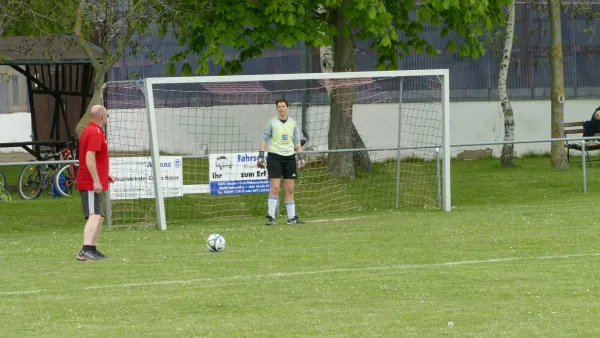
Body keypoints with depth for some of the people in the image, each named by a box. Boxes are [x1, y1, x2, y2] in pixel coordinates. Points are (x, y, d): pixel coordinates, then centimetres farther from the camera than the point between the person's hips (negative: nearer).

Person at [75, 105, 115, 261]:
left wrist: (104, 175, 26)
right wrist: (96, 180, -25)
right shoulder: (96, 133, -14)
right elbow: (90, 158, -23)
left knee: (99, 216, 17)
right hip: (91, 183, -11)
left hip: (90, 183, 11)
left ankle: (93, 250, 19)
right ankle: (86, 251, -29)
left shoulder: (88, 130, 17)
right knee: (95, 216, -18)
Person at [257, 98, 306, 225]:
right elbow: (264, 139, 0)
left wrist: (301, 158, 7)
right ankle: (271, 217, -9)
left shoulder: (293, 123, 9)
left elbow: (297, 142, 13)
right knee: (275, 188, -10)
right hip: (274, 156, -3)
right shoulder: (272, 123, 0)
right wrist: (261, 156, -6)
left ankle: (291, 217, 9)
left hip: (289, 157, 3)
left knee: (290, 189, 4)